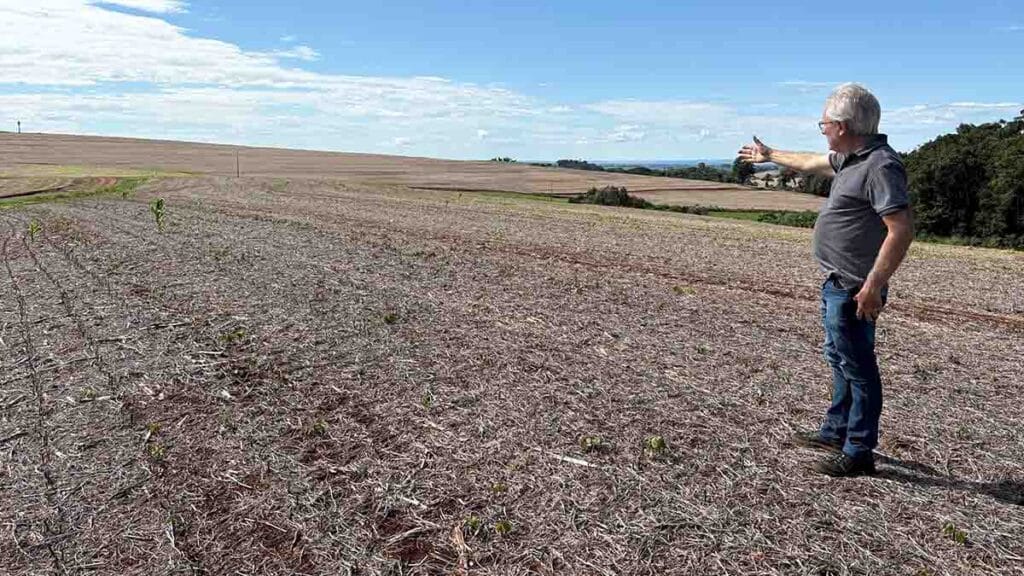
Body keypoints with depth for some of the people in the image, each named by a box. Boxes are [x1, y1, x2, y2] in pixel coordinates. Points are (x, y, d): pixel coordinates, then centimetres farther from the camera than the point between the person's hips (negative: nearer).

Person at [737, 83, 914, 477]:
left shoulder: (881, 165, -20)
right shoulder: (851, 158, 10)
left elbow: (902, 230, -26)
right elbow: (812, 163, 30)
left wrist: (874, 285, -27)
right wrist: (770, 156, 42)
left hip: (854, 290, -10)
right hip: (836, 283, 10)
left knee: (857, 367, 0)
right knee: (839, 359, 20)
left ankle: (858, 452, 13)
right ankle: (836, 431, 36)